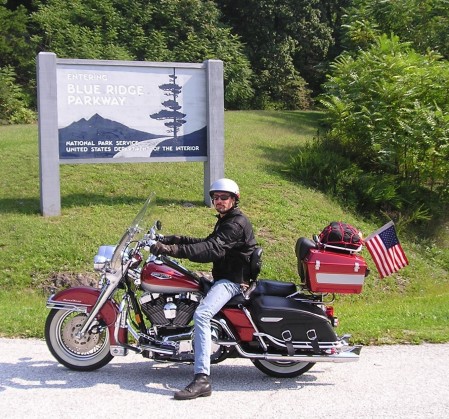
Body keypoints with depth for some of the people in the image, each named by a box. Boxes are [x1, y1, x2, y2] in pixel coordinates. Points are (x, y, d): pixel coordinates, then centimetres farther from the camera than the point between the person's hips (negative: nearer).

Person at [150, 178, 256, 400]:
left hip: (233, 280, -12)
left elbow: (213, 249, -31)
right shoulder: (225, 220, 19)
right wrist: (177, 239, 9)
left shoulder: (237, 223, -16)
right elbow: (208, 243, 24)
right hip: (223, 277, 12)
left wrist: (175, 250, -40)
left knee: (201, 314, -31)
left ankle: (202, 379, -36)